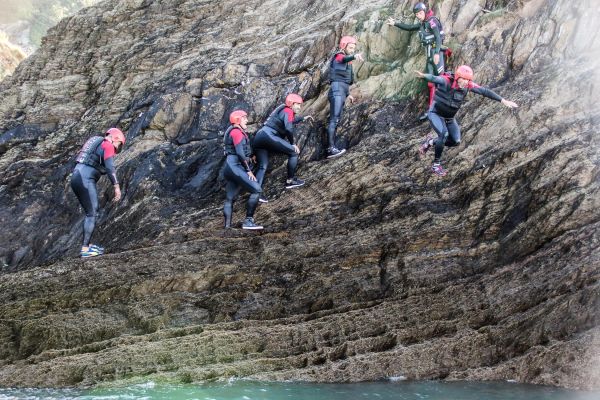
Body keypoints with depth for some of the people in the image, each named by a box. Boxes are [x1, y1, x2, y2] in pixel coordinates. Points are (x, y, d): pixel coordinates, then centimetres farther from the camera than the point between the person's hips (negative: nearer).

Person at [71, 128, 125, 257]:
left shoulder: (96, 144, 26)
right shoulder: (108, 146, -3)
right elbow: (110, 168, -16)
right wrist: (116, 187, -18)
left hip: (76, 177, 9)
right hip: (85, 179, -9)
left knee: (90, 212, 18)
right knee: (92, 214, -5)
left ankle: (87, 245, 21)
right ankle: (85, 249, -8)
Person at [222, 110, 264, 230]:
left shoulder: (239, 132, 24)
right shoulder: (237, 131, -8)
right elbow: (240, 152, -16)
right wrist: (248, 170, -14)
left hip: (230, 167, 11)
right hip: (235, 166, -11)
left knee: (229, 199, 8)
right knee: (256, 189, -15)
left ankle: (227, 226, 8)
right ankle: (248, 221, -17)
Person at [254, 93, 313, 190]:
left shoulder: (283, 110, 25)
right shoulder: (288, 111, -3)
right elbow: (289, 128, -18)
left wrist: (302, 118, 57)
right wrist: (292, 143, -5)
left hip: (258, 138, 10)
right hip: (269, 136, -10)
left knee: (262, 167, 8)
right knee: (294, 152, 1)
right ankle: (290, 180, 8)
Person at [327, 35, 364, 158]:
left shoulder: (347, 61, 24)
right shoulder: (339, 56, -4)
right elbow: (344, 59, -30)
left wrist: (348, 94, 27)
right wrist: (354, 56, -51)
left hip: (342, 91, 10)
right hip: (337, 89, -10)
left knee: (335, 120, 6)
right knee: (334, 119, -20)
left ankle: (331, 148, 4)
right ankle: (331, 148, -30)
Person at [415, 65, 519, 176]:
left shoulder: (468, 85, -13)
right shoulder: (446, 81, -27)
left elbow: (485, 91, -9)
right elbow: (434, 79, -45)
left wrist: (503, 100, -10)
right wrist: (423, 76, -68)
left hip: (449, 118, 6)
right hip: (435, 114, -6)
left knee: (456, 141, -1)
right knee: (444, 134, -28)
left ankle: (430, 142, 25)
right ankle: (436, 165, -12)